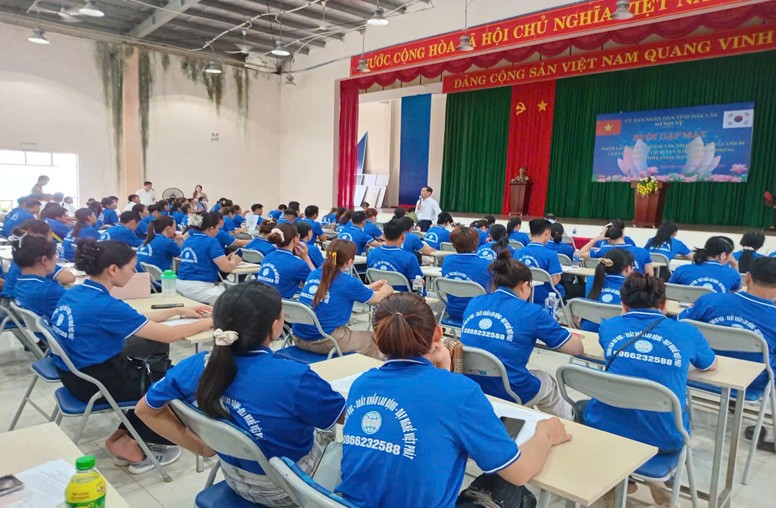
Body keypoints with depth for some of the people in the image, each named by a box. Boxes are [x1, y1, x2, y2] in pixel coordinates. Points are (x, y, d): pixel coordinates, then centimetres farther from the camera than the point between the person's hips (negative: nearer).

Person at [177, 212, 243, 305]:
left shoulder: (187, 240, 14)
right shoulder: (210, 241, -10)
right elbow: (227, 268, -13)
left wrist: (225, 258, 16)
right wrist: (235, 260, 9)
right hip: (198, 288, -9)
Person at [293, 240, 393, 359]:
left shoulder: (314, 273, 7)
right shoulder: (349, 281, -9)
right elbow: (376, 298, 8)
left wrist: (370, 287, 32)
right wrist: (386, 290, 31)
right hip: (325, 341, -7)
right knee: (373, 340, 18)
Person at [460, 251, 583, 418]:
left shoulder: (474, 303, 1)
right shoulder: (531, 312, -11)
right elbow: (577, 348, -2)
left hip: (469, 389, 5)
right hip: (510, 394, -5)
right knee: (548, 382, 30)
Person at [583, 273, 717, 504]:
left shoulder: (609, 327, -1)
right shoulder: (686, 332, -2)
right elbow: (711, 365, 19)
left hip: (607, 428, 0)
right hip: (664, 438, 0)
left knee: (583, 407, 35)